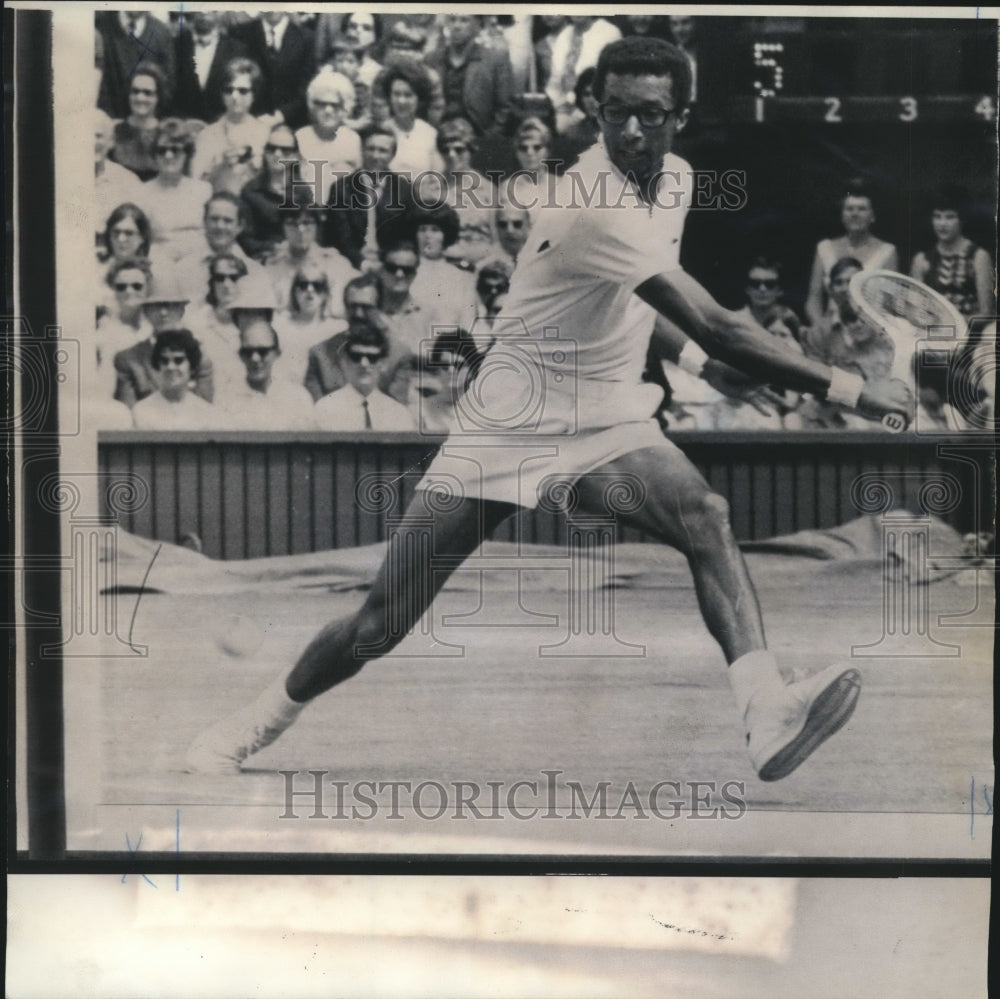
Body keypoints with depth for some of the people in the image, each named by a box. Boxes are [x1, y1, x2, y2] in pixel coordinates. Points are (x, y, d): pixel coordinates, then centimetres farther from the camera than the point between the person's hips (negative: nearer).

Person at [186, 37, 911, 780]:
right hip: (511, 428, -6)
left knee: (706, 517, -27)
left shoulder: (676, 177, 4)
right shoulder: (593, 204, -25)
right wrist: (851, 390, -27)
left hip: (608, 425, 6)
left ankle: (768, 716, -36)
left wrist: (689, 354, 9)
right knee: (381, 624, -2)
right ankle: (255, 727, 22)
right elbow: (713, 327, -30)